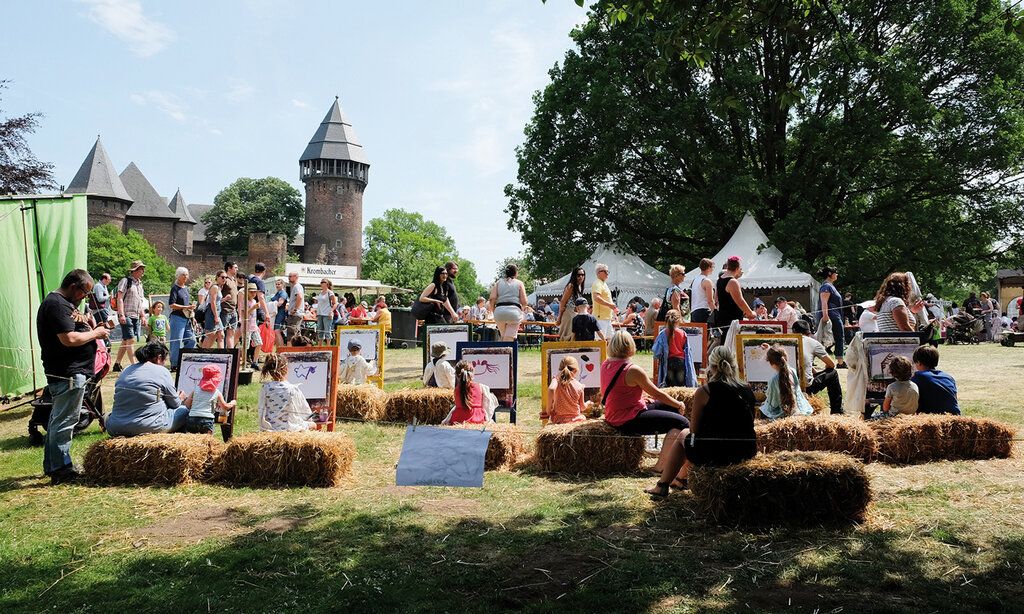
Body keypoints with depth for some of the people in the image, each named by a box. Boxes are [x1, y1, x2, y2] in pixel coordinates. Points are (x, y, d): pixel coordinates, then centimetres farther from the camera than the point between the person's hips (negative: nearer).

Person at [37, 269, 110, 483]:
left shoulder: (61, 303, 17)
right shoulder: (56, 305, -17)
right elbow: (69, 339, -25)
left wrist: (89, 326, 8)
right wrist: (94, 333, -11)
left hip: (65, 373, 11)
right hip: (68, 374, -11)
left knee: (58, 419, 18)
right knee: (64, 421, -5)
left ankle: (51, 465, 28)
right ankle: (60, 470, 1)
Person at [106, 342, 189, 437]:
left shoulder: (125, 371, 15)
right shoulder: (162, 371, -2)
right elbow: (175, 403, 5)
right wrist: (179, 398, 31)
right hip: (149, 426, -5)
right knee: (184, 410, 13)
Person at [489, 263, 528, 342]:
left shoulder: (498, 282, 16)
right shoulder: (519, 283, 11)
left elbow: (492, 298, 2)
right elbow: (524, 302, 3)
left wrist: (493, 311, 14)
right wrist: (522, 309, 23)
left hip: (499, 310, 3)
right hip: (514, 310, -2)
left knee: (503, 337, 18)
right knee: (509, 338, -5)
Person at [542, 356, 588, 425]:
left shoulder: (557, 380, -10)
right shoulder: (579, 386, -5)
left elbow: (551, 389, -34)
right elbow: (582, 407, 4)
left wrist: (548, 409, -21)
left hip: (559, 419, 0)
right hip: (576, 419, 0)